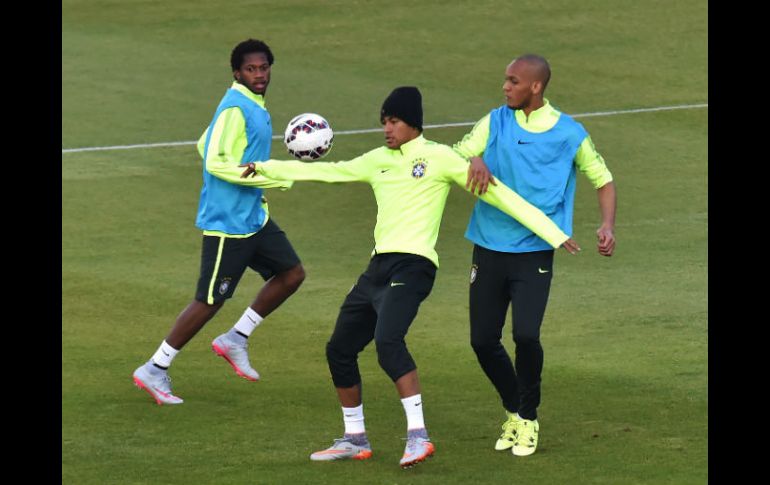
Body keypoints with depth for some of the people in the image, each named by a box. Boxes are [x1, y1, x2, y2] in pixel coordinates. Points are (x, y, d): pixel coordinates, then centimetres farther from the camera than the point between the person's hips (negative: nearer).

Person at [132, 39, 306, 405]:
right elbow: (215, 162, -26)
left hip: (254, 217, 10)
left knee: (291, 274, 7)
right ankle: (154, 371, 6)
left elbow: (205, 145, 19)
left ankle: (235, 340, 16)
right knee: (210, 301, -4)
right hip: (227, 222, -10)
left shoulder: (254, 106, 10)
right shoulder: (235, 108, -19)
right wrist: (268, 178, -26)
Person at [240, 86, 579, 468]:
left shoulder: (439, 157, -2)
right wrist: (267, 168, 25)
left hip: (412, 265, -8)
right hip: (379, 266, 8)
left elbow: (497, 193, -3)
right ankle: (354, 439, 24)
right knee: (339, 350, 10)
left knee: (387, 340, -29)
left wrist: (552, 233, -7)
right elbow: (327, 172, 26)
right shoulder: (378, 160, 17)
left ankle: (417, 435, -30)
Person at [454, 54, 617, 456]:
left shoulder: (569, 133, 0)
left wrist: (607, 226, -8)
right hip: (489, 247, 3)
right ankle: (513, 411, 27)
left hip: (534, 253, -3)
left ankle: (528, 419, 3)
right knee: (483, 340, 4)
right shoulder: (496, 122, 5)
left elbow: (603, 180, 9)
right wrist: (474, 161, -28)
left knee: (526, 334, -19)